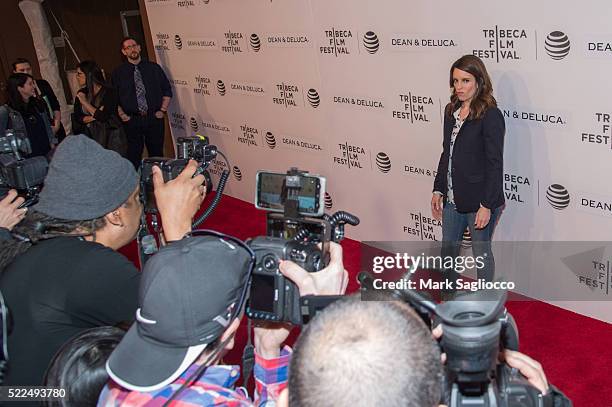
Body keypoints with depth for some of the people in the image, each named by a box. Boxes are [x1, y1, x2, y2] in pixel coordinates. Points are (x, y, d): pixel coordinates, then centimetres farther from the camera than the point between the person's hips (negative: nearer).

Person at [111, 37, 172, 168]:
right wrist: (122, 115, -4)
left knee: (157, 154, 5)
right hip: (132, 121, 0)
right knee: (133, 156, 1)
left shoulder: (154, 68, 7)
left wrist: (163, 110, 1)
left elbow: (167, 90, 11)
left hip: (154, 118, 1)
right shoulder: (118, 73, 6)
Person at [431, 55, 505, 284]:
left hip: (479, 201, -7)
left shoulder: (491, 116, -15)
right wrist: (438, 190, 11)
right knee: (448, 249, 19)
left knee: (481, 252, 10)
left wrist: (487, 205, -18)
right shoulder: (451, 111, 6)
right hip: (452, 198, 7)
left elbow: (495, 164, -16)